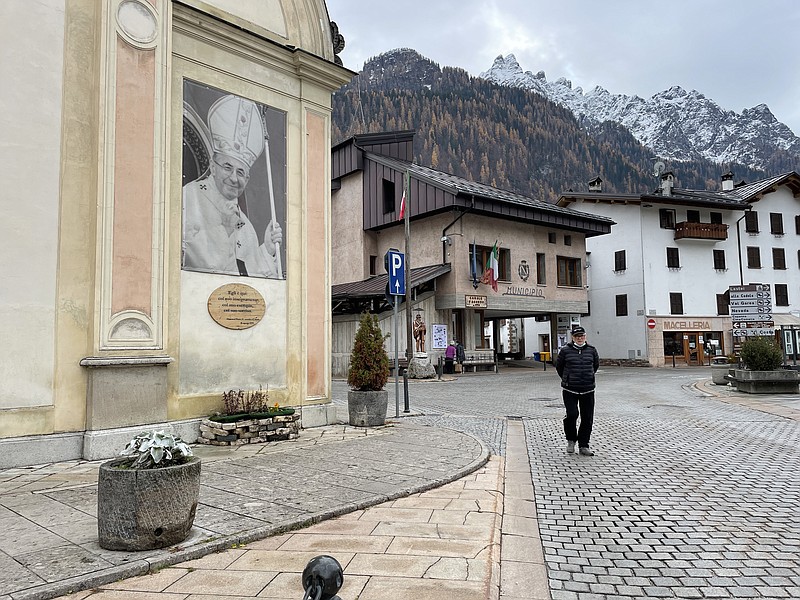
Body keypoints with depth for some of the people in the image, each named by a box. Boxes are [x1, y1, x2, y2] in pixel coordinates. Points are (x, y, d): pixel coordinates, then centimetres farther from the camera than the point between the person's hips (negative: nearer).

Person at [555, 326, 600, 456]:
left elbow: (596, 365, 23)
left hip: (588, 390, 3)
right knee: (572, 414, -13)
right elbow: (559, 366, 12)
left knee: (587, 418, 4)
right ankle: (571, 440, 13)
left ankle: (583, 445, 18)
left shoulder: (591, 350, 5)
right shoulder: (565, 351, -2)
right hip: (570, 390, -3)